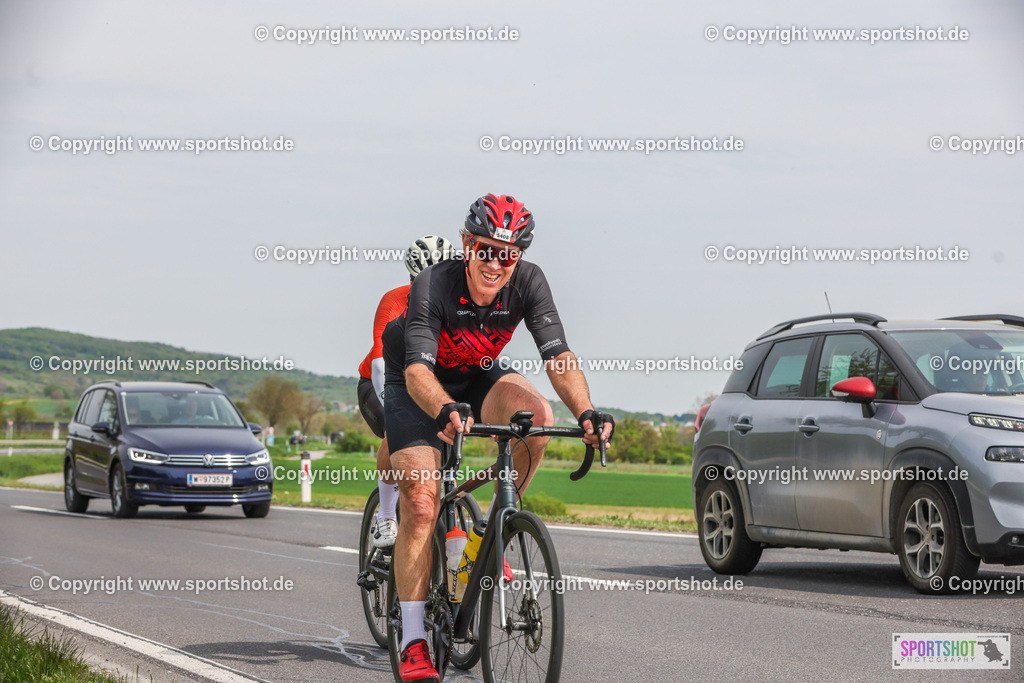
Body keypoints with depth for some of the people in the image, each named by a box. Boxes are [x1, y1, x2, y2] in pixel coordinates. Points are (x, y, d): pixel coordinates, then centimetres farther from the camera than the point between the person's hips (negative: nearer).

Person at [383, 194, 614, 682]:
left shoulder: (528, 282, -23)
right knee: (421, 504, -18)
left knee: (537, 415, -29)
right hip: (415, 387, -3)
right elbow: (418, 369, -42)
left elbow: (558, 357, -28)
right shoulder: (433, 286, -32)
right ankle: (412, 641, -12)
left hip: (477, 377, 3)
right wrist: (445, 412, -63)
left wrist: (585, 412, -46)